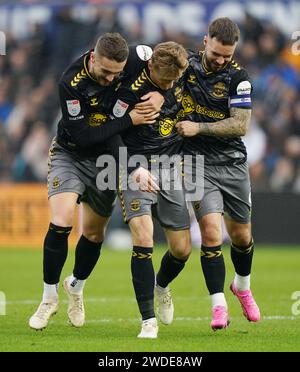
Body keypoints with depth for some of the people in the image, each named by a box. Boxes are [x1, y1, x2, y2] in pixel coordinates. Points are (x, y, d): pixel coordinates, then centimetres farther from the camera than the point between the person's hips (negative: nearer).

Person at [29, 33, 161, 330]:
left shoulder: (133, 60, -19)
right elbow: (83, 135, -29)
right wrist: (129, 120, -32)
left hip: (106, 158, 4)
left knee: (94, 233, 12)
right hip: (70, 155, -4)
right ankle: (49, 298, -6)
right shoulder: (71, 83, -30)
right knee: (60, 223, -22)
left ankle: (76, 286, 41)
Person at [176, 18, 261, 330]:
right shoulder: (185, 65, -4)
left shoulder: (237, 77, -7)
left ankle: (242, 287, 42)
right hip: (198, 163, -1)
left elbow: (240, 125, -12)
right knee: (211, 230, -18)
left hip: (232, 163, 1)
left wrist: (198, 127, -18)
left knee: (241, 235, 11)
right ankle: (219, 307, -14)